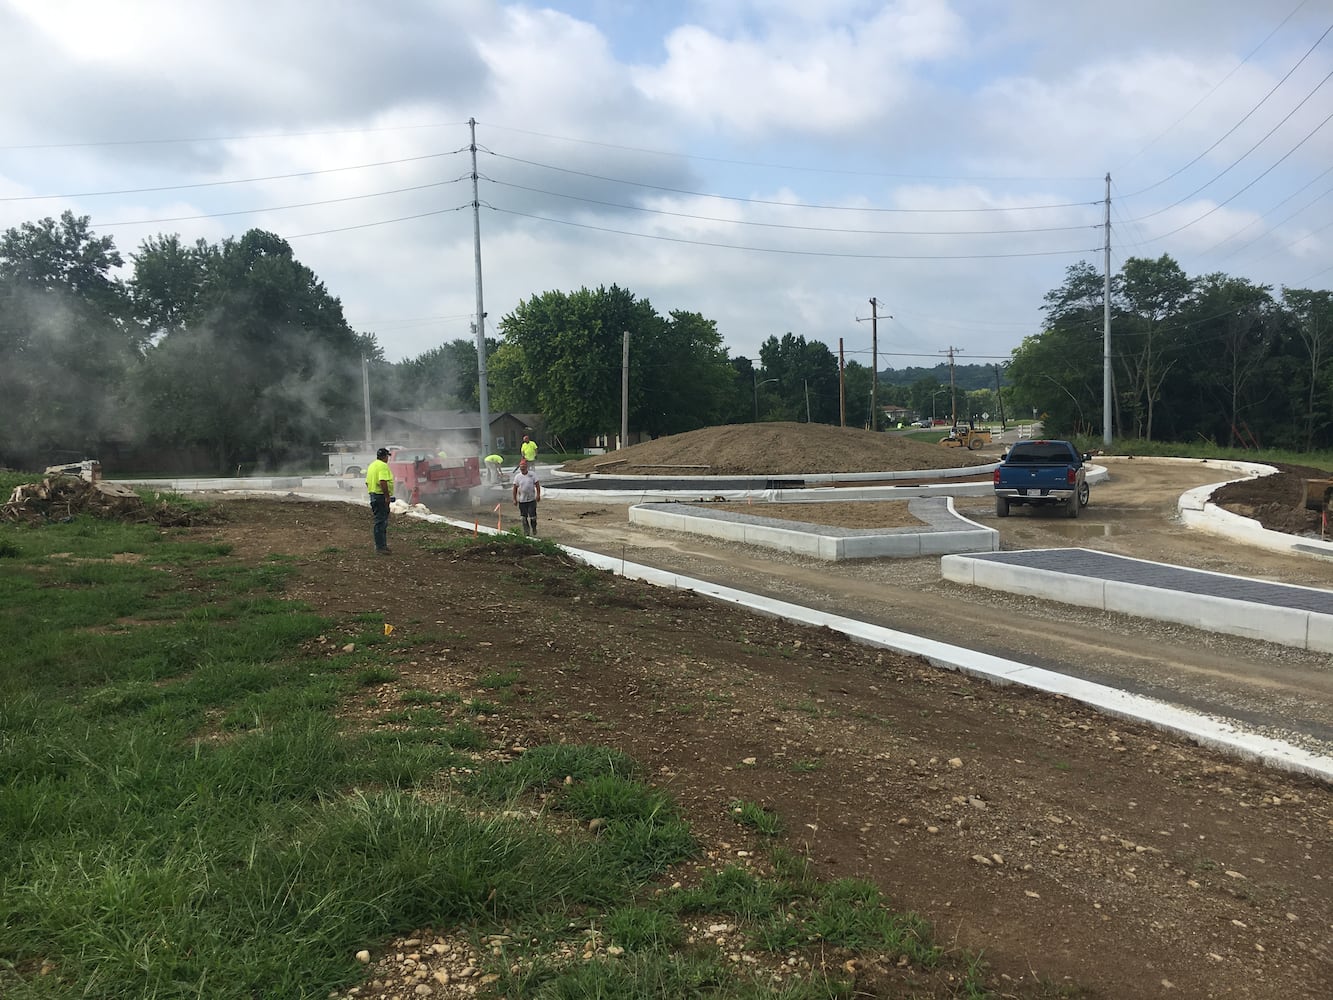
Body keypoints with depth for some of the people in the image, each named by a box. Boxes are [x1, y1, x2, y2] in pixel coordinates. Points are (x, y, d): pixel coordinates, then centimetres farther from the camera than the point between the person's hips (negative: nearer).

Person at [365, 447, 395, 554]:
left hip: (373, 494, 10)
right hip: (381, 496, -10)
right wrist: (387, 496, -23)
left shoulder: (372, 465, 17)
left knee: (380, 521, 17)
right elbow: (383, 482, -25)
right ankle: (380, 547, -7)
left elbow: (367, 482, 21)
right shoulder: (383, 466, -14)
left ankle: (382, 545, 23)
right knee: (381, 522, -8)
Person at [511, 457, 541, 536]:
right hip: (522, 500, 1)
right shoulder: (517, 476, 0)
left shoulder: (532, 474, -1)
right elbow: (515, 488, 3)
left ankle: (534, 532, 17)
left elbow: (537, 485, 1)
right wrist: (515, 499, 1)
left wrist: (538, 495, -7)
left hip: (532, 499, -1)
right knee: (524, 517, 7)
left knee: (533, 516, -2)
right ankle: (526, 532, 17)